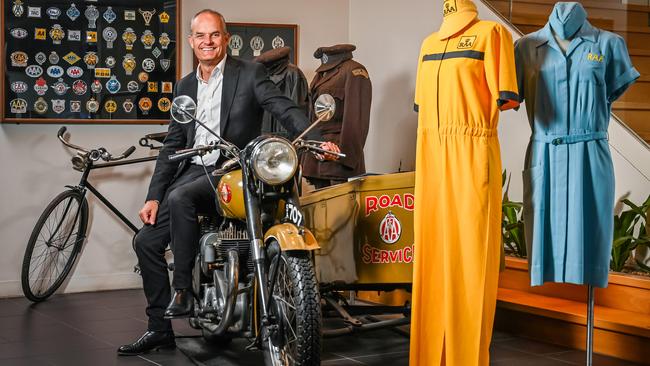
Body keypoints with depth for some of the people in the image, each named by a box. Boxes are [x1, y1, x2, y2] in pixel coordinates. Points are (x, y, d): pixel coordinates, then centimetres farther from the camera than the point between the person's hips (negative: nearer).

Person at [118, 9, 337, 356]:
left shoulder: (249, 73, 0)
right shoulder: (185, 86, 16)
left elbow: (285, 109, -11)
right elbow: (172, 144, 16)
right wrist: (153, 196, 7)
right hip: (194, 170, 6)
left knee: (180, 197, -34)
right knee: (146, 240, -2)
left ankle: (183, 290, -20)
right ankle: (159, 328, 9)